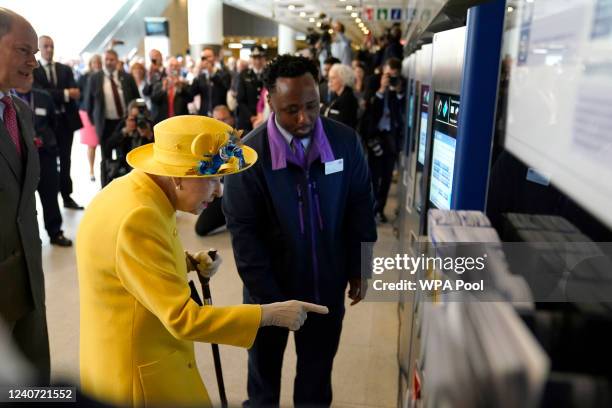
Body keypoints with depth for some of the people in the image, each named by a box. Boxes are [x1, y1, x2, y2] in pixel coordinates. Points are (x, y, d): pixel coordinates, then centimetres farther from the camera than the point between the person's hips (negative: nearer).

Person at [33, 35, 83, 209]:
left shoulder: (65, 69, 10)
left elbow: (74, 92, -2)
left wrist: (54, 97, -17)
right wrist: (65, 94, -22)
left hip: (65, 120, 3)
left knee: (65, 160, 10)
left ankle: (67, 196, 20)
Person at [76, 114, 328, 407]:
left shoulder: (134, 190, -1)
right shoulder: (138, 218, -30)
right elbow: (182, 319, -30)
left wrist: (188, 263, -2)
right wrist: (270, 313, -26)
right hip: (141, 377, -8)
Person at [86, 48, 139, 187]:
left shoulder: (127, 77, 1)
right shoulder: (95, 78, -1)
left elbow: (136, 99, 8)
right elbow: (89, 100, 5)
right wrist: (93, 120, 5)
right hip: (105, 123, -1)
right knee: (106, 158, 5)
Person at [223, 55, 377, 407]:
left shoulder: (346, 141, -10)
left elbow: (361, 207, -1)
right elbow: (243, 232, -15)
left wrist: (359, 268, 2)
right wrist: (269, 297, -15)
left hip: (328, 284, 2)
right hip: (271, 287, -1)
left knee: (318, 371, 22)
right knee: (265, 368, 24)